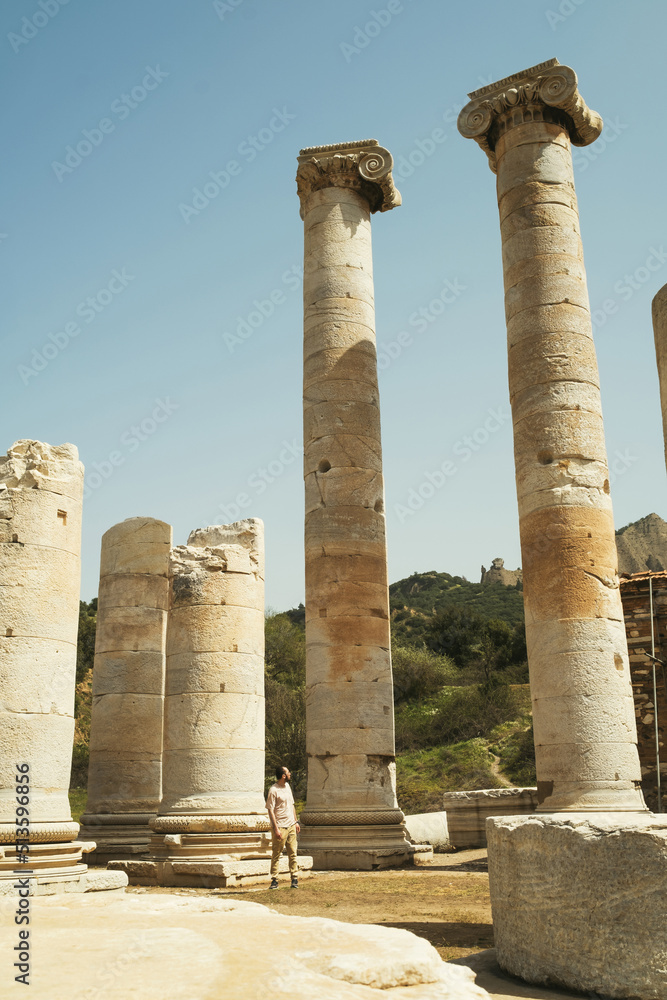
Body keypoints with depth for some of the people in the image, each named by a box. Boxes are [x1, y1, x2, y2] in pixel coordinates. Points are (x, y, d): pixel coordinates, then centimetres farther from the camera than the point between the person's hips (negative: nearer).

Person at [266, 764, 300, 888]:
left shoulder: (287, 786, 12)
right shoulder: (273, 790, -13)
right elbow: (271, 810, -14)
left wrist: (296, 822, 18)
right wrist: (276, 828, -18)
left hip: (291, 826, 7)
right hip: (280, 827, -7)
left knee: (293, 854, 7)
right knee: (276, 855, 0)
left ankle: (295, 879, 12)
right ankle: (274, 880, 6)